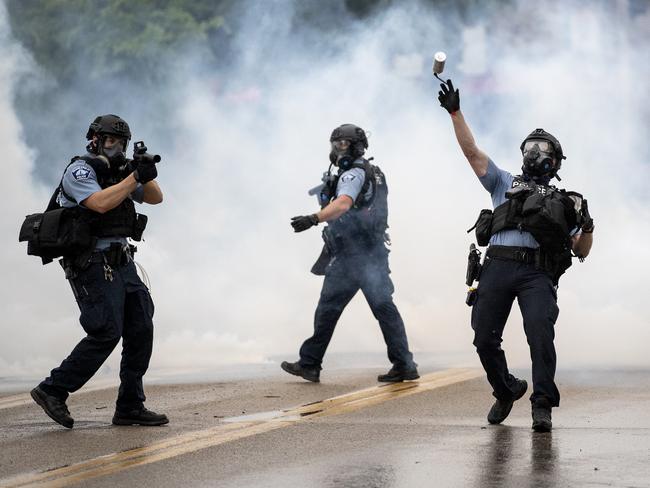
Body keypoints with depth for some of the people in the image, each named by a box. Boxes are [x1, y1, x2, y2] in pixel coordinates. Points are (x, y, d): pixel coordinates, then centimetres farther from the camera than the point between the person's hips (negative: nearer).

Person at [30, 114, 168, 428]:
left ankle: (130, 408, 5)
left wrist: (147, 176, -1)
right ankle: (53, 391, -6)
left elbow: (156, 198, 20)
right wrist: (135, 177, -17)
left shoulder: (117, 174, 18)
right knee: (106, 333, -15)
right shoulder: (80, 170, -6)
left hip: (121, 264, 9)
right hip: (94, 265, -9)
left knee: (141, 330, 2)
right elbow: (100, 203, -23)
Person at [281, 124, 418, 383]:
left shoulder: (353, 174, -11)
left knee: (328, 308, 0)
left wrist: (313, 219, -41)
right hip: (375, 252, 8)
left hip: (350, 255, -8)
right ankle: (404, 364, -2)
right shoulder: (376, 174, 19)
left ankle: (309, 364, 6)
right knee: (384, 306, 4)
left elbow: (343, 204, -29)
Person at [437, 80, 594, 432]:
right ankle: (506, 391, 21)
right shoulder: (504, 184, 26)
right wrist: (455, 113, 7)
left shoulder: (563, 202, 25)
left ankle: (542, 404, -18)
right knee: (485, 338, -3)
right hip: (498, 267, 2)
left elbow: (581, 252, 20)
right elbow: (472, 152, 16)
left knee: (540, 332, -23)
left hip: (537, 273, -2)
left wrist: (586, 227, -1)